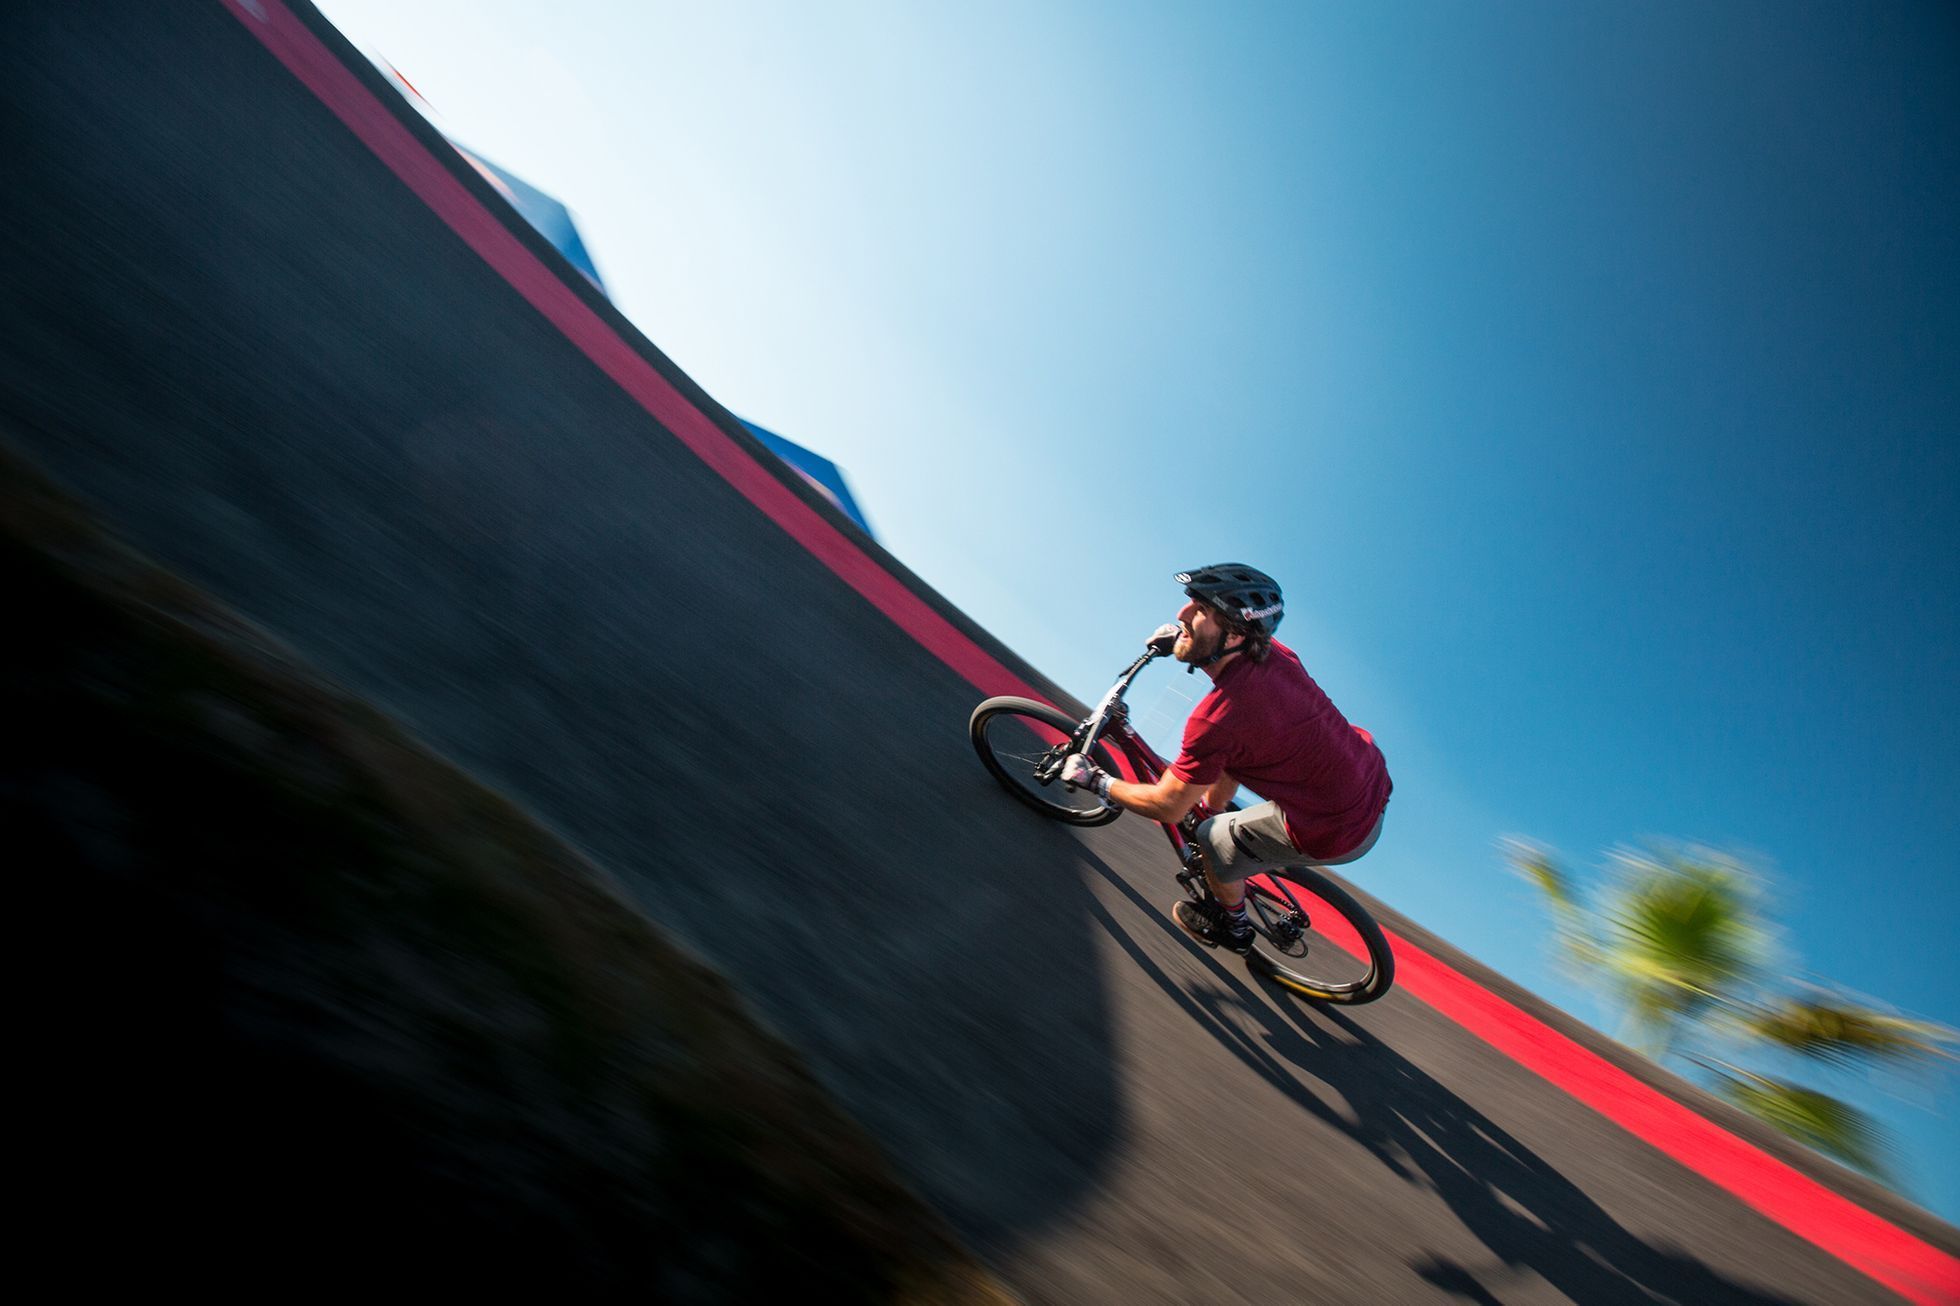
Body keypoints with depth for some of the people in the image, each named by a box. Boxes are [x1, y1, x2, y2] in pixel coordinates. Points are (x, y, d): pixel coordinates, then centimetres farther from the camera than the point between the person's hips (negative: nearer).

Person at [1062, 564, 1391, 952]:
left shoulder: (1216, 719, -30)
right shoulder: (1273, 651, -8)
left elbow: (1168, 807, -15)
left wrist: (1095, 782, -3)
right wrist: (1185, 635, 16)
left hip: (1336, 833, -8)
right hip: (1373, 775, 8)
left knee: (1213, 841, 11)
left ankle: (1232, 927, 40)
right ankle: (1215, 804, 46)